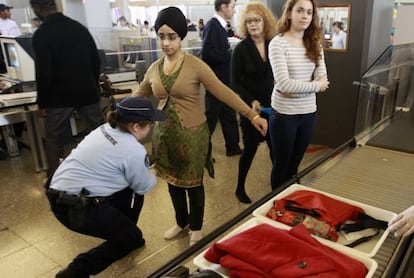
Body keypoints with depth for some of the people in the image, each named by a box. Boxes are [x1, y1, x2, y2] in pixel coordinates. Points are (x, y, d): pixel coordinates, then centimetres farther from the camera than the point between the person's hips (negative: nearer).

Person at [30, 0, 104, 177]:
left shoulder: (41, 34, -11)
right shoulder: (80, 28, 5)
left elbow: (43, 73, -14)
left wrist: (42, 103, -4)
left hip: (59, 97, -4)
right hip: (87, 93, 5)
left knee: (53, 141, 11)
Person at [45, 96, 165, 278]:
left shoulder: (107, 128, 4)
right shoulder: (133, 151, -18)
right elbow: (144, 187, -2)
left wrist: (145, 169, 17)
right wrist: (153, 175, 18)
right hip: (75, 207, -8)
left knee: (131, 190, 17)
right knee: (132, 237, 9)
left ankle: (123, 231, 36)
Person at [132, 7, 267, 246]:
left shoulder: (195, 65, -13)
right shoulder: (154, 69, 2)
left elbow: (223, 92, -16)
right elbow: (139, 97, 15)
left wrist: (252, 115, -21)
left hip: (191, 135, -4)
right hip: (164, 135, 5)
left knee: (193, 183, 11)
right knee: (173, 182, 18)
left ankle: (196, 228, 35)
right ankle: (181, 222, 43)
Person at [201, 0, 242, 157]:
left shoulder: (220, 26, 11)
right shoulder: (212, 25, -16)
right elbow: (207, 53, -27)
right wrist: (230, 55, -18)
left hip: (223, 79, 9)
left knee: (228, 114, 16)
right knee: (211, 116, 3)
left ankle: (233, 147, 30)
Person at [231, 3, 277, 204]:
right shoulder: (241, 49, -8)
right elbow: (235, 83, -9)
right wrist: (251, 101, -21)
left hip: (274, 107, 3)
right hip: (251, 108, -3)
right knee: (250, 148, 6)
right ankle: (240, 188, 26)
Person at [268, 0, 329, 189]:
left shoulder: (315, 44, 5)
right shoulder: (278, 43, -12)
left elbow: (322, 81, -3)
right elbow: (284, 84, -22)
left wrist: (296, 88, -17)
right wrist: (316, 85, -10)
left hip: (309, 113, 5)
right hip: (284, 115, -5)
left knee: (294, 164, 19)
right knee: (281, 165, 11)